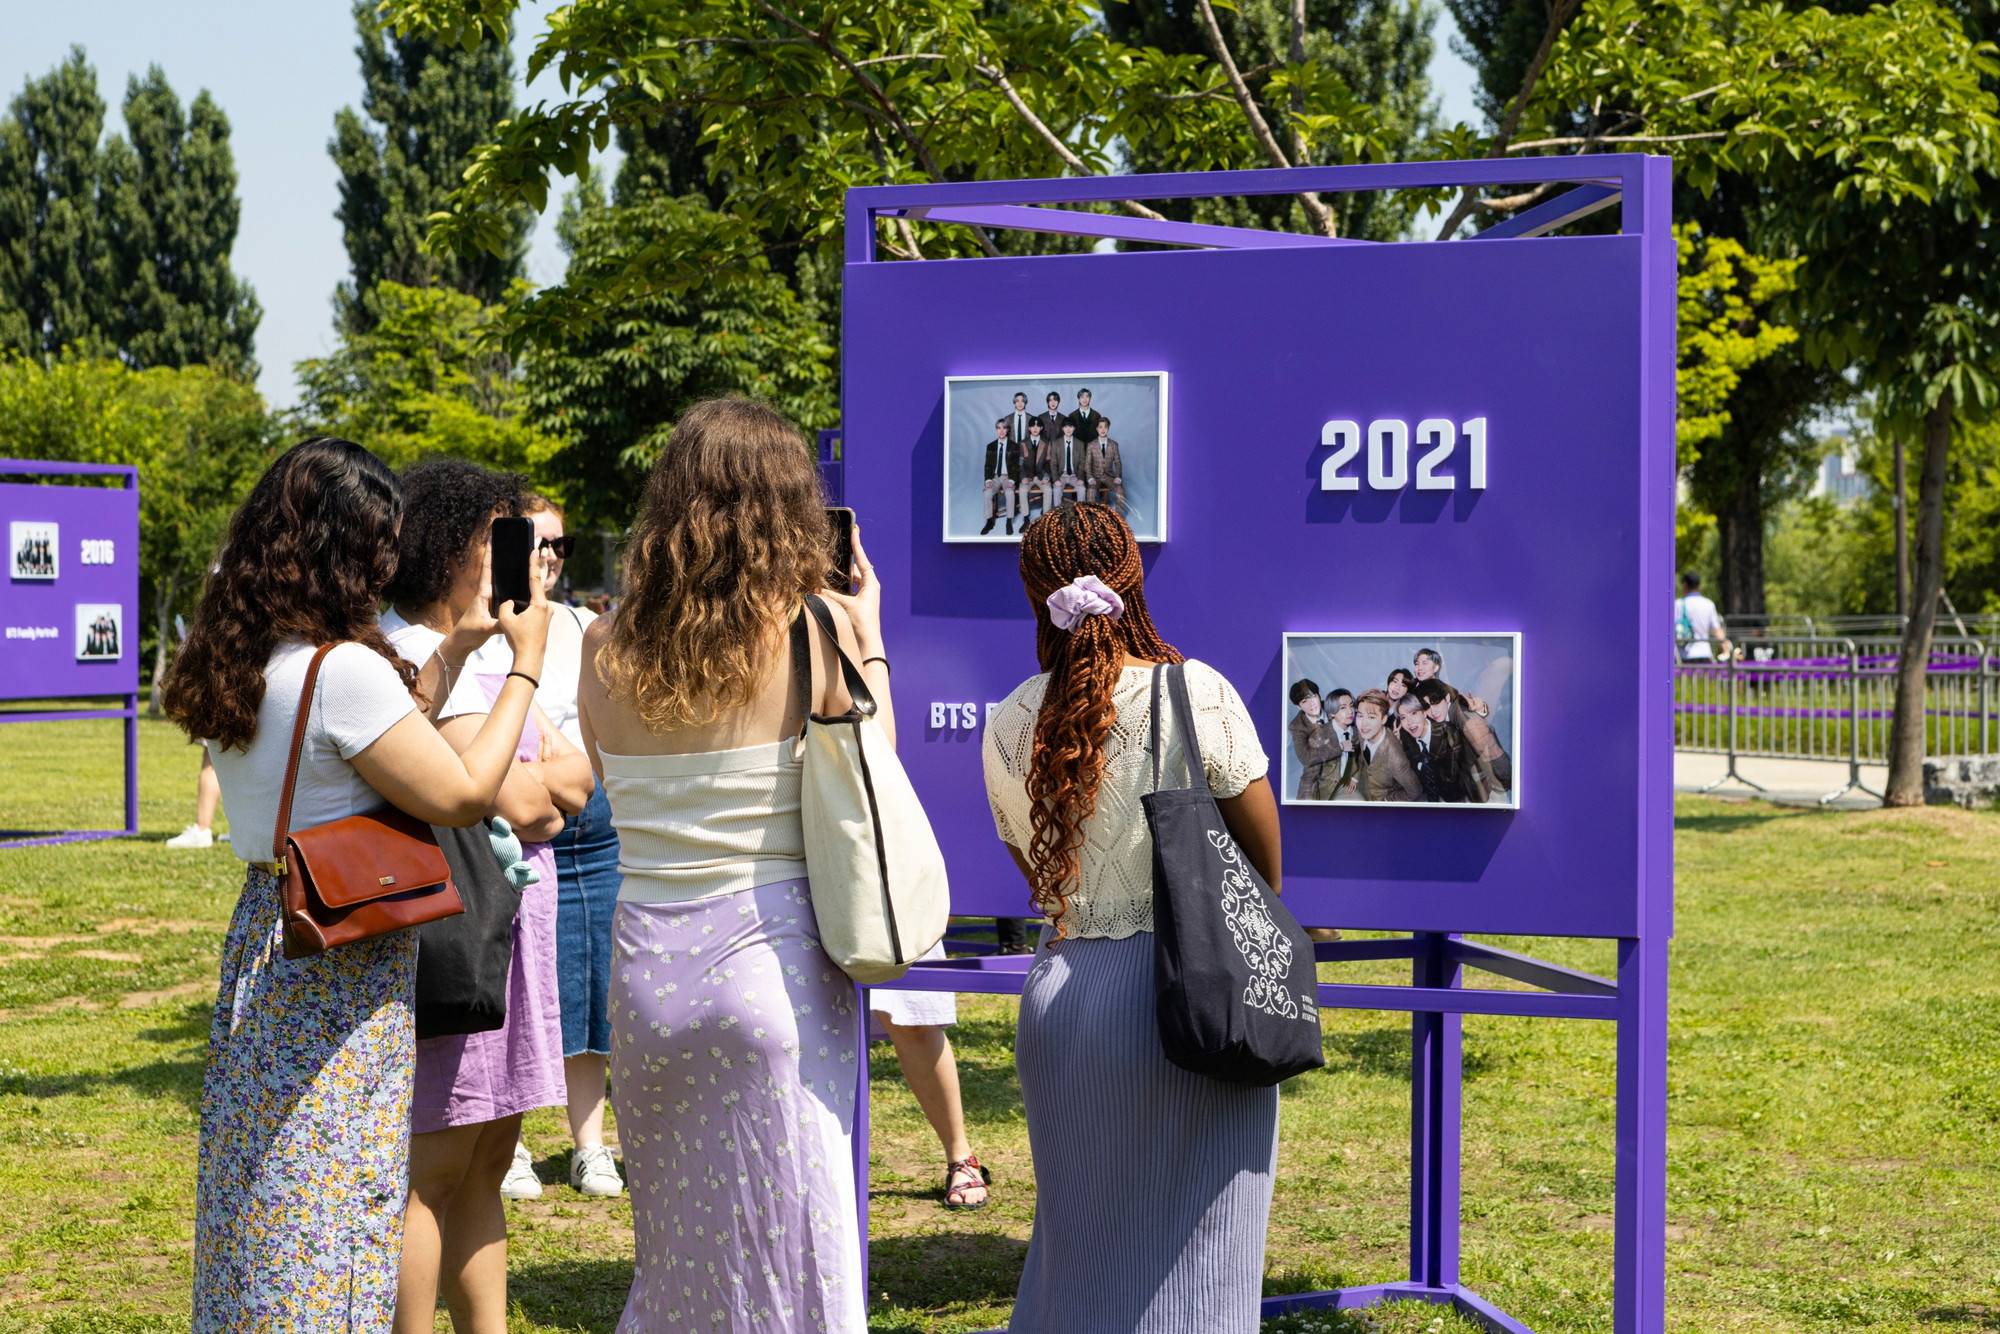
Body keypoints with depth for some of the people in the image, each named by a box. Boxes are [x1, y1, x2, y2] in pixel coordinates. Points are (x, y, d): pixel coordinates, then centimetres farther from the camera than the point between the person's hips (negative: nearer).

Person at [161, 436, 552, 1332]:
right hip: (344, 963, -8)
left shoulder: (236, 663, 6)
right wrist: (527, 661, -8)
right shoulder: (345, 669, -20)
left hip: (263, 933, 9)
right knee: (332, 1200, 0)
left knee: (260, 1196, 16)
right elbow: (463, 795, -15)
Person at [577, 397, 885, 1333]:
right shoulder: (820, 631, -9)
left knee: (675, 1235, 18)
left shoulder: (607, 648, 0)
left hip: (645, 964, 4)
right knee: (788, 1242, 6)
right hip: (776, 959, -4)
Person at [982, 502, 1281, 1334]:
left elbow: (1035, 872, 9)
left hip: (1059, 989, 4)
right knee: (1186, 1239, 5)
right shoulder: (1197, 694, -9)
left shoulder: (1010, 725, 2)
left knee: (1078, 1236, 17)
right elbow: (1265, 856, -1)